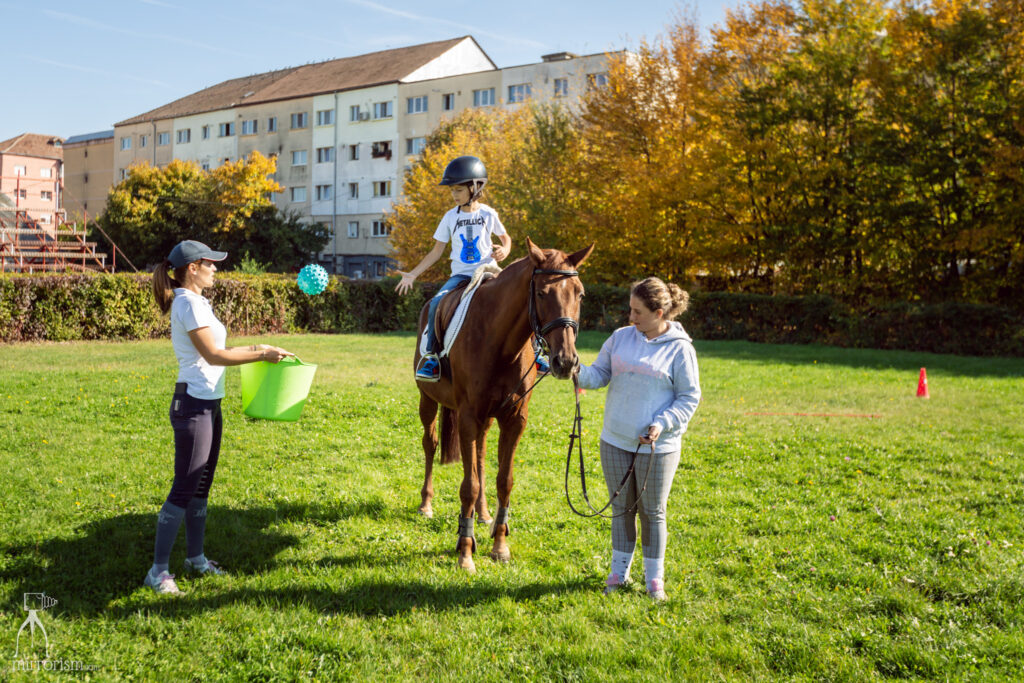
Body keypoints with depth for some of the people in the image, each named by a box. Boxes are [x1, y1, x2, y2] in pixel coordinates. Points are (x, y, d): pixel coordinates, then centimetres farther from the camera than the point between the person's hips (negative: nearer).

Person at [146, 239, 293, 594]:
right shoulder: (189, 304, -15)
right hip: (194, 403, -10)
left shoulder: (195, 302, 15)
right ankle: (158, 570, 0)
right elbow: (212, 355, -17)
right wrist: (261, 355, -12)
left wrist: (255, 349, 15)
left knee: (201, 486, 17)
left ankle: (196, 557, 28)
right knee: (184, 489, -7)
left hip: (208, 403, 10)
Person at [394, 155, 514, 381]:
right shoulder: (451, 217, 5)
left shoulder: (488, 214, 2)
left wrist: (504, 251, -6)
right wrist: (413, 274, 4)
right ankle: (431, 355, -20)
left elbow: (505, 238, 18)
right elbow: (437, 251, 10)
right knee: (436, 303, -26)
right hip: (460, 275, 1)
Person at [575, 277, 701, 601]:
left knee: (652, 513, 9)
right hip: (615, 442, 4)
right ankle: (619, 571, 31)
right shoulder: (621, 337, 2)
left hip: (657, 447, -3)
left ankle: (654, 578, 26)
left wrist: (662, 424, -20)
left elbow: (689, 398, -7)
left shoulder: (679, 348, -10)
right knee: (621, 508, 15)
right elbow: (599, 376, 5)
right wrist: (577, 372, -16)